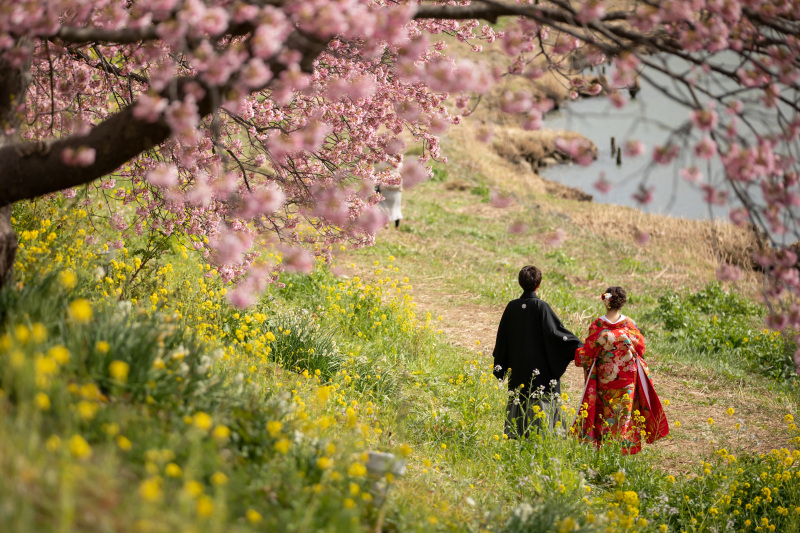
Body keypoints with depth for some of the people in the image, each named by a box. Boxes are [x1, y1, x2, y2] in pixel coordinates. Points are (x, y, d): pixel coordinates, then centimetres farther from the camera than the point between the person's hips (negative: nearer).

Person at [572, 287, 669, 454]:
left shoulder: (597, 325, -12)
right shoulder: (629, 324, -12)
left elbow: (588, 351, -8)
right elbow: (640, 348, -1)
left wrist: (576, 353, 12)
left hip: (604, 376, 0)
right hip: (627, 376, 0)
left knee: (606, 410, 14)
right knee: (625, 409, 11)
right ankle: (625, 445, 12)